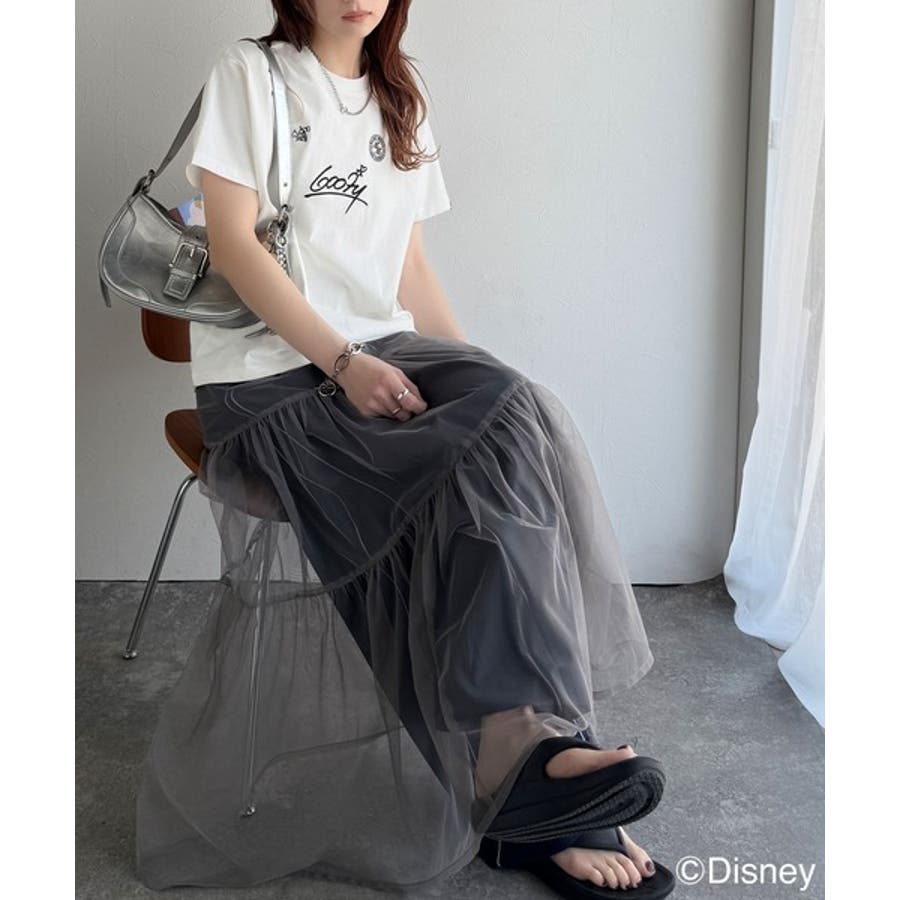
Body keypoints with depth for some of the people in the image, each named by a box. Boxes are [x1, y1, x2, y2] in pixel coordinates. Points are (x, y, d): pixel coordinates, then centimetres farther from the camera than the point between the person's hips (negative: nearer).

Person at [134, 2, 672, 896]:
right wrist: (341, 362, -18)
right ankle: (540, 740, -24)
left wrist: (478, 377, 2)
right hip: (269, 371, -5)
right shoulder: (249, 74, 4)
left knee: (515, 420, -24)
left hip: (384, 352, 5)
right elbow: (232, 241, -7)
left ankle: (536, 744, -23)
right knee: (482, 473, -28)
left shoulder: (399, 106, 22)